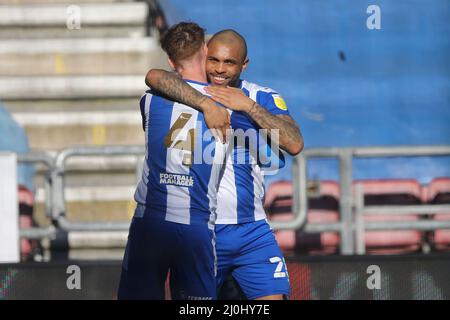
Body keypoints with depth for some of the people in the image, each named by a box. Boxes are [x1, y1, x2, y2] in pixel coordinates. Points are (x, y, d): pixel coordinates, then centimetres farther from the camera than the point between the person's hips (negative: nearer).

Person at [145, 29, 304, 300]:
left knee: (274, 297, -9)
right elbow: (155, 77, -24)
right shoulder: (188, 92, -1)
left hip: (251, 232, 1)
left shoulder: (263, 99, 4)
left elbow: (295, 144, -13)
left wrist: (248, 106, -20)